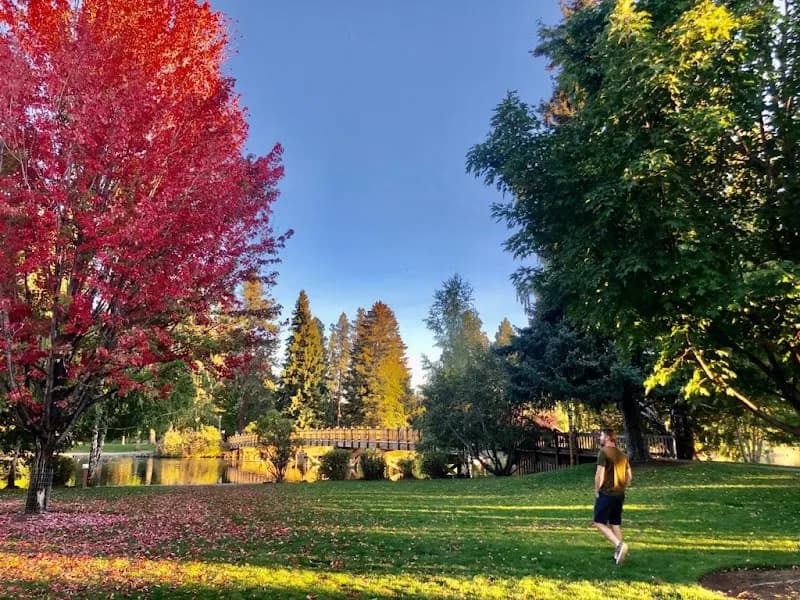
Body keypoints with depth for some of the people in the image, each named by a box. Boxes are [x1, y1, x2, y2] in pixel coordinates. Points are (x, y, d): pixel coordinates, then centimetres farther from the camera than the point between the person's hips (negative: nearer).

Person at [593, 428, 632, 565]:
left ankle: (619, 545, -16)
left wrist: (596, 491, -7)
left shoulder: (604, 452, -13)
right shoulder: (622, 454, 11)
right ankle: (618, 554, 16)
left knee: (599, 522, -1)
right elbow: (629, 476, 14)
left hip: (606, 494, -7)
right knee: (615, 523, 14)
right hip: (619, 495, 7)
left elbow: (599, 474, -18)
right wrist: (622, 489, 17)